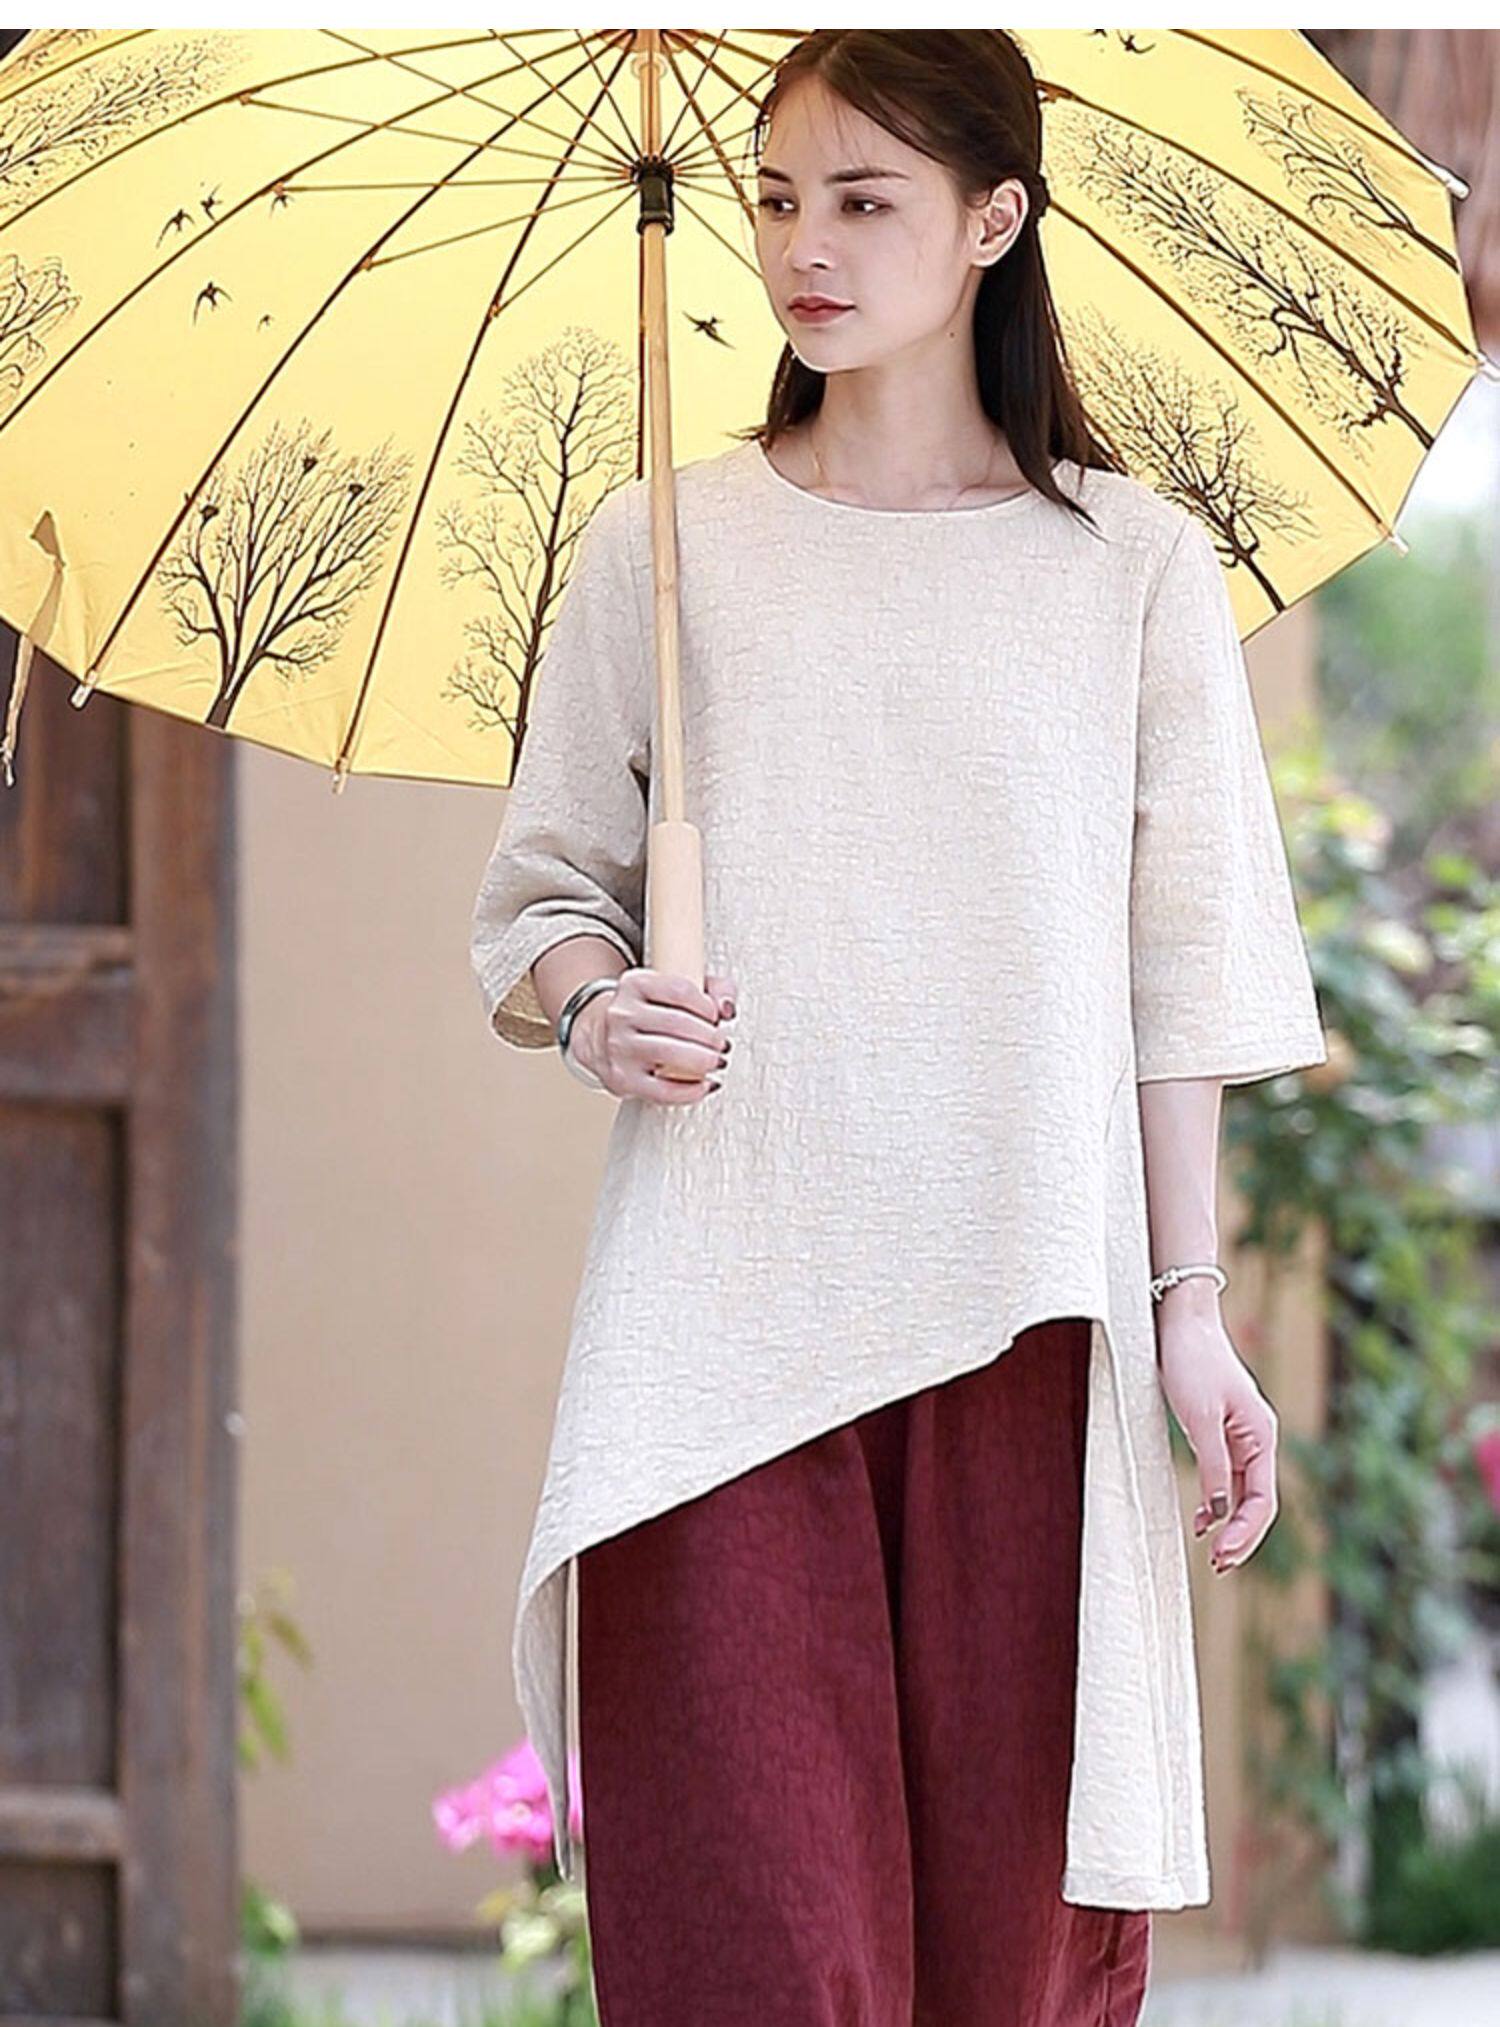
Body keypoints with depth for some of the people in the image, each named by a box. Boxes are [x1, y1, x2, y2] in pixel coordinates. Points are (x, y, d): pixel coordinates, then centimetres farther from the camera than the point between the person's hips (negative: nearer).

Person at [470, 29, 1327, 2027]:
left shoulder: (1132, 565, 8)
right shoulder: (661, 549, 9)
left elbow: (1178, 969, 8)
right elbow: (540, 897, 13)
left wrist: (1192, 1303, 2)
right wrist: (588, 1004, -9)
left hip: (1021, 1325, 0)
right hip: (721, 1315, 0)